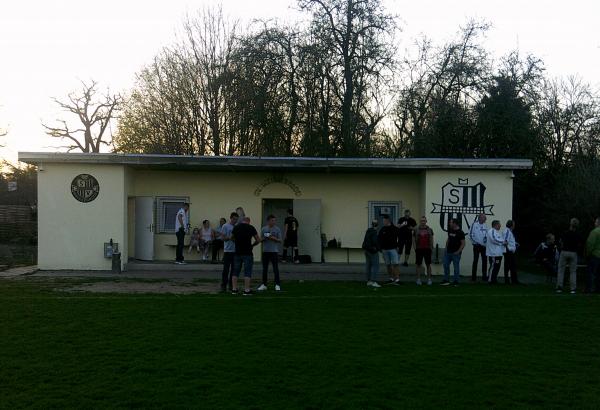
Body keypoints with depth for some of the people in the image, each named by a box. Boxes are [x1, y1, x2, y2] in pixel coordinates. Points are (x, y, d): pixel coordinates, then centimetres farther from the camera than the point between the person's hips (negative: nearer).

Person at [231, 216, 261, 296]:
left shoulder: (235, 227, 7)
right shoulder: (251, 228, -3)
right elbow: (258, 240, -1)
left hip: (237, 253, 4)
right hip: (247, 253, -4)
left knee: (236, 271, 11)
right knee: (247, 272, 0)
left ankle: (234, 289, 13)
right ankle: (247, 290, -2)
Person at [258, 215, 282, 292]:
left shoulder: (277, 229, 0)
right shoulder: (263, 229, 6)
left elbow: (280, 240, 0)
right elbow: (261, 239, 10)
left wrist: (273, 238, -17)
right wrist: (264, 238, -11)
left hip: (274, 251, -2)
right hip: (265, 251, 2)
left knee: (275, 268, -2)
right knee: (265, 269, 8)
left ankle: (277, 285, 4)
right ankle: (264, 284, 17)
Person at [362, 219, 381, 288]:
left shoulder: (368, 231, 10)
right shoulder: (374, 232, -17)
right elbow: (374, 241, -24)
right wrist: (378, 248, -9)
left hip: (367, 250, 9)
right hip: (373, 250, -9)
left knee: (368, 266, 11)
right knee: (375, 266, -7)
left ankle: (369, 281, 16)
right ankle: (374, 282, -13)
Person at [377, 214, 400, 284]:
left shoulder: (395, 228, -1)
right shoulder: (382, 229, 8)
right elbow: (378, 239, 12)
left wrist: (398, 247, -2)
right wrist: (380, 247, 3)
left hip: (393, 249, -4)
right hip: (385, 250, 4)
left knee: (395, 265, -10)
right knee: (388, 265, 8)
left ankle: (397, 279, -11)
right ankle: (391, 279, 16)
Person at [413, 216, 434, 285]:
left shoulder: (429, 230, 5)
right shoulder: (416, 230, 3)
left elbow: (431, 240, 8)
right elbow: (414, 240, 6)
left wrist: (432, 248, 2)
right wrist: (415, 248, -2)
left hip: (427, 249, 0)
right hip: (419, 249, 0)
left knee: (428, 264, 5)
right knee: (419, 264, 4)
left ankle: (429, 279, 12)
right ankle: (418, 279, 10)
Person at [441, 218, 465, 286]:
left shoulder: (460, 232, -12)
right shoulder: (450, 230, 8)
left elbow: (463, 244, -12)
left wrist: (458, 252, -16)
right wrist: (446, 248, 10)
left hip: (455, 253, -7)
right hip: (448, 252, 7)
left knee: (456, 267, 3)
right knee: (446, 265, 7)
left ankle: (456, 281, 12)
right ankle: (446, 280, 16)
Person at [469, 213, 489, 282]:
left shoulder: (485, 226, 9)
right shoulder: (474, 224, -7)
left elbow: (488, 234, 14)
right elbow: (470, 235, -8)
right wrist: (475, 242, -10)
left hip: (484, 246, 5)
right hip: (477, 245, -5)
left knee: (484, 261, 5)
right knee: (475, 261, -2)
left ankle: (484, 276, 14)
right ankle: (473, 277, 4)